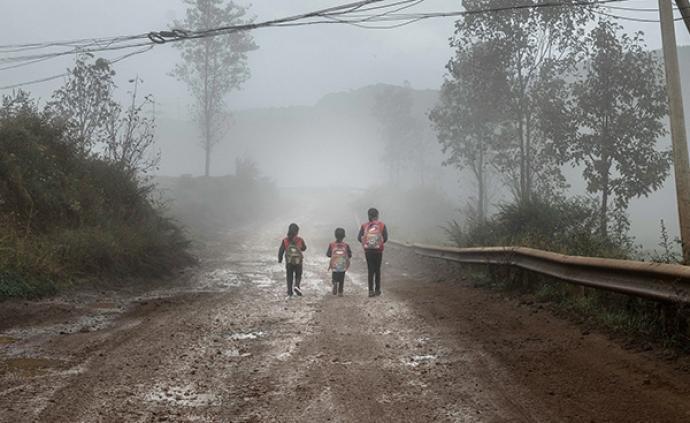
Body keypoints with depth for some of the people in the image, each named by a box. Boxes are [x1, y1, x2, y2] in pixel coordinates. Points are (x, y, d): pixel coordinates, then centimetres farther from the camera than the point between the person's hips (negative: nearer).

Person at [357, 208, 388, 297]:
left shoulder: (364, 226, -2)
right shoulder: (382, 225, -5)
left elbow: (359, 238, -5)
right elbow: (385, 238, -8)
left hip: (368, 251, 1)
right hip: (378, 251, -1)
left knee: (370, 270, 6)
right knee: (377, 270, 12)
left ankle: (371, 290, 0)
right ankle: (377, 290, 17)